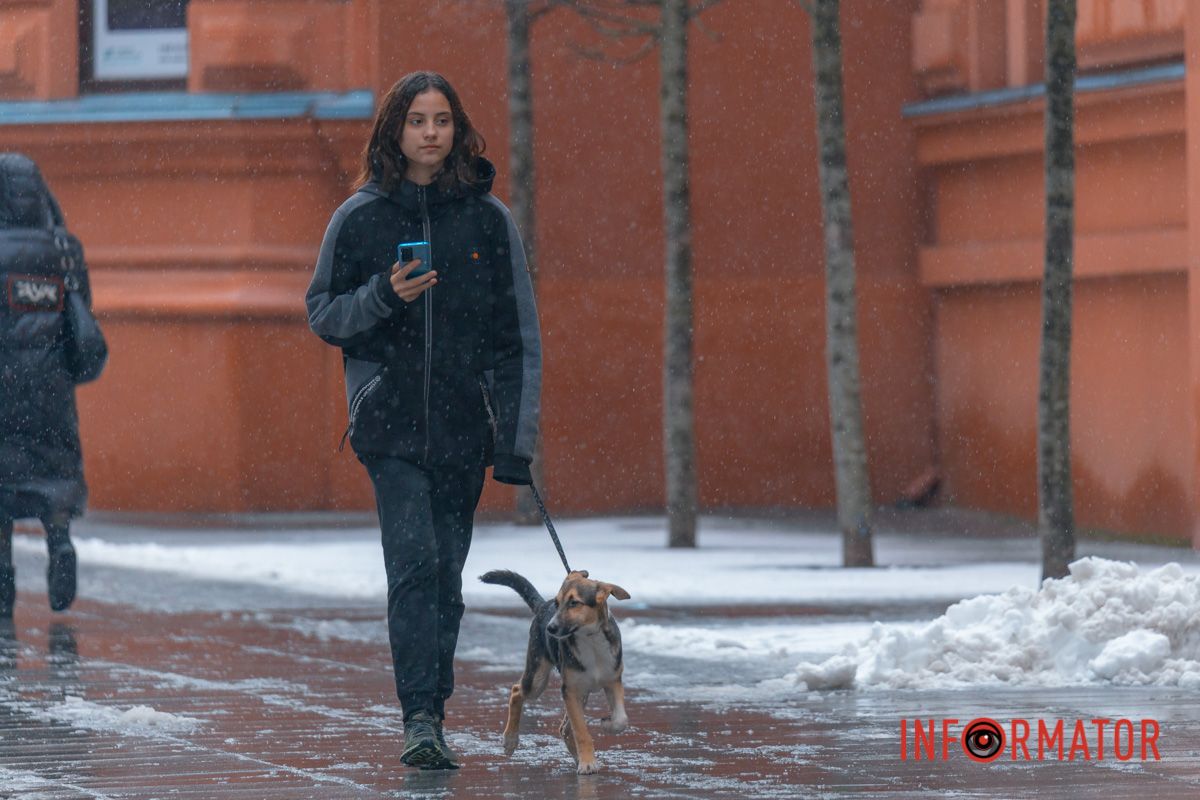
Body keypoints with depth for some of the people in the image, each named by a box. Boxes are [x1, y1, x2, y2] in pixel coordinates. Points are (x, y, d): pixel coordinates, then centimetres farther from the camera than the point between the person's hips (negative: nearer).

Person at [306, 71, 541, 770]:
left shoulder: (488, 219, 5)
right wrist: (383, 297, -12)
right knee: (414, 564, -16)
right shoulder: (361, 217, 3)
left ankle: (432, 718, 17)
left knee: (445, 577, 6)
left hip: (465, 425, 2)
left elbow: (519, 337, 4)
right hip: (391, 423, -2)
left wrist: (519, 440, -2)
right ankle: (421, 719, -20)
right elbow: (323, 314, 8)